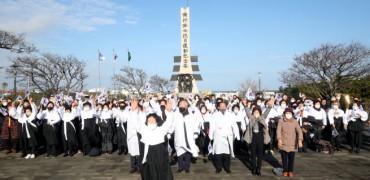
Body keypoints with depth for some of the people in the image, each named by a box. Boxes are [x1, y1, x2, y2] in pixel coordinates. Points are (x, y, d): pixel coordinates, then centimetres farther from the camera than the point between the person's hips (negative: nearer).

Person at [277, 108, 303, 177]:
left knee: (291, 158, 4)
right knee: (284, 158, 5)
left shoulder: (295, 121, 0)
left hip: (292, 144, 1)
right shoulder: (281, 121, -3)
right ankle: (285, 171, 20)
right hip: (283, 143, 0)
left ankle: (290, 171, 20)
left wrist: (300, 140, -23)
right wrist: (279, 139, -25)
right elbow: (278, 130, -10)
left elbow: (299, 131, -9)